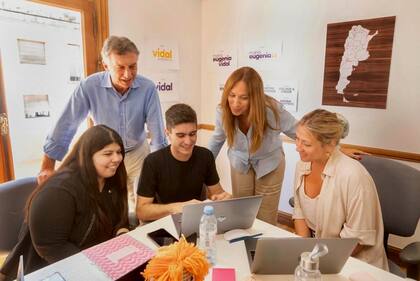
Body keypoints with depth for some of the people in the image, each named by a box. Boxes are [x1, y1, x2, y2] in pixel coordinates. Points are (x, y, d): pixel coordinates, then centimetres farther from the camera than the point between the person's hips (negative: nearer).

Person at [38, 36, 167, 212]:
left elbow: (157, 132, -17)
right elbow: (67, 126, -14)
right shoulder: (89, 86, -21)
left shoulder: (148, 88, -21)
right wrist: (47, 167, -13)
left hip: (138, 154, 0)